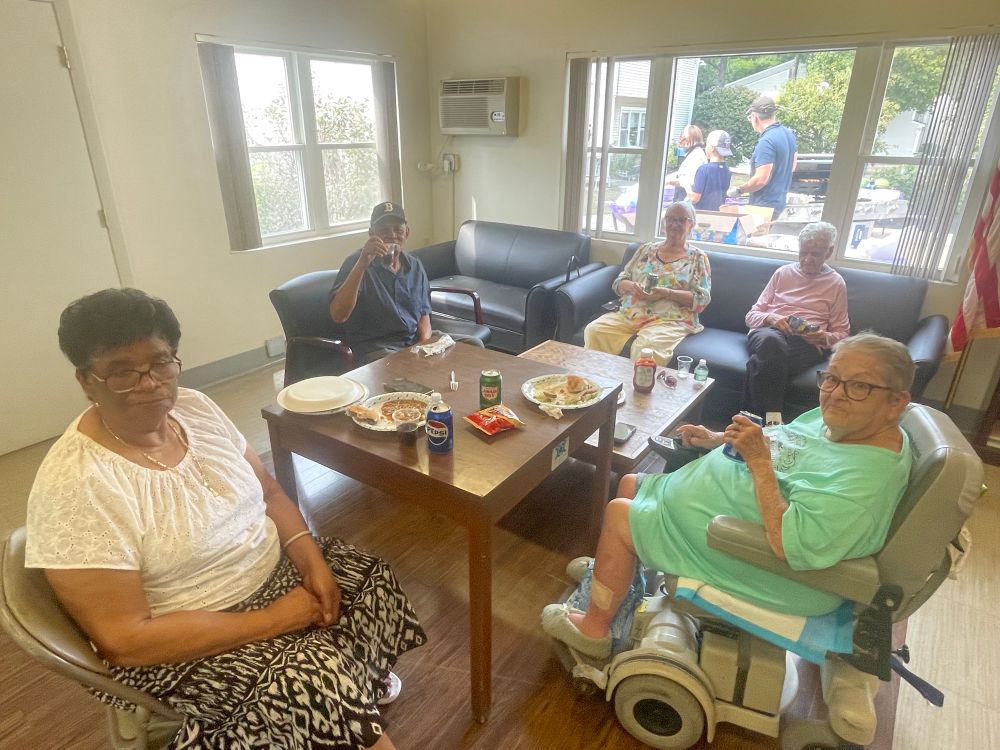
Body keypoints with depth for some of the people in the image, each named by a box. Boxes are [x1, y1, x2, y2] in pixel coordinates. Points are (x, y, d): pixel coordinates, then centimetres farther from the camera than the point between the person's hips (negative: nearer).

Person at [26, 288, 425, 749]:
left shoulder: (196, 407, -4)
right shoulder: (75, 486, -25)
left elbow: (268, 492, 4)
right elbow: (124, 639, -24)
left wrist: (312, 559, -13)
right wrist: (272, 620, -24)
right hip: (180, 647, -7)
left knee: (369, 577, 0)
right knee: (323, 678, -24)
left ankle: (363, 678, 25)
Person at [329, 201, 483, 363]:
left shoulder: (415, 266, 9)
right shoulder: (357, 262, -10)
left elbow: (424, 313, 13)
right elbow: (338, 315, -24)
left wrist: (424, 343, -10)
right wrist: (362, 263, -32)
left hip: (416, 338, 6)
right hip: (378, 346, -6)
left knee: (474, 344, -4)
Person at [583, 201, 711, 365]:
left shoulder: (698, 258, 9)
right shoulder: (647, 249, 19)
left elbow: (702, 300, -1)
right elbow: (618, 282, 16)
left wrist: (667, 293, -15)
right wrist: (631, 287, -8)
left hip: (669, 320, -4)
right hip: (628, 315, 4)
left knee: (646, 346, -37)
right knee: (593, 331, -23)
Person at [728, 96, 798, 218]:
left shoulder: (766, 141, -21)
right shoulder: (789, 134, 10)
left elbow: (761, 179, -25)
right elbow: (792, 167, 22)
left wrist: (738, 190, -12)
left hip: (765, 205, -10)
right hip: (780, 201, 10)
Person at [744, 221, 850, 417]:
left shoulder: (836, 283, 18)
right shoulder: (783, 273, 21)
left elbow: (842, 334, 17)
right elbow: (751, 316, 16)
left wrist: (824, 337, -7)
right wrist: (770, 318, -7)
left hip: (808, 342, -1)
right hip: (769, 331, 2)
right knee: (771, 341, -40)